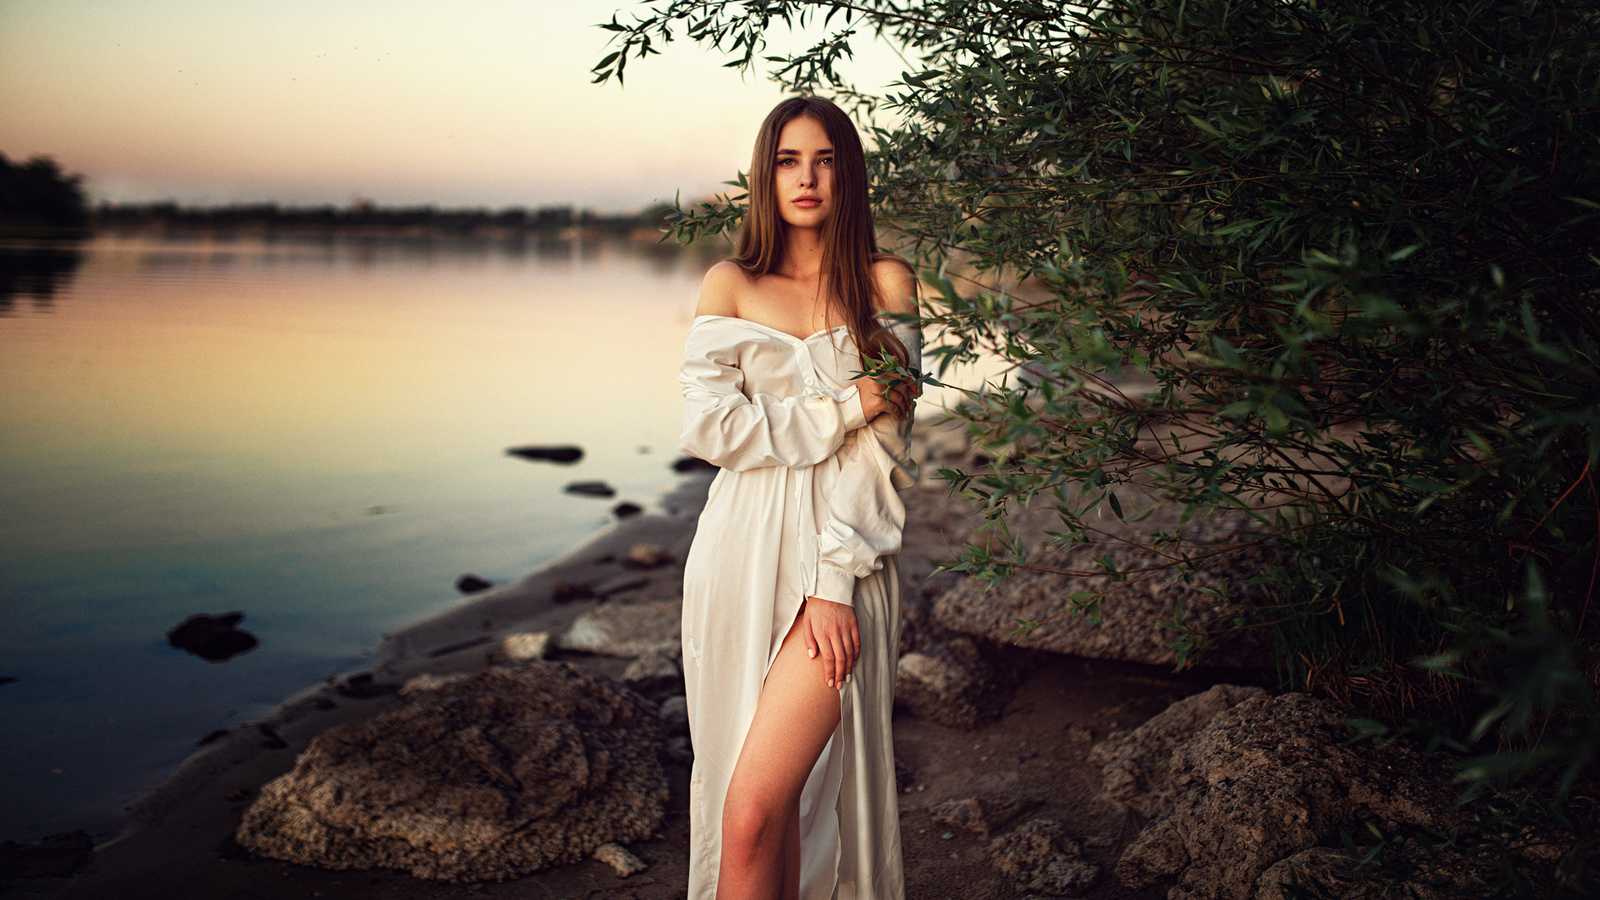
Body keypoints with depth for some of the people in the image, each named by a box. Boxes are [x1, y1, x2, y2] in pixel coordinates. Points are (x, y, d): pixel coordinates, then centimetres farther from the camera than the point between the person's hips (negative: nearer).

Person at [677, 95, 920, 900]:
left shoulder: (885, 283, 4)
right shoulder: (730, 284, 9)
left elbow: (881, 449, -3)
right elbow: (706, 426, -3)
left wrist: (834, 584, -12)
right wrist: (843, 407, -8)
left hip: (844, 561, -2)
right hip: (741, 559, 2)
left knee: (757, 811, -11)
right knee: (768, 800, 9)